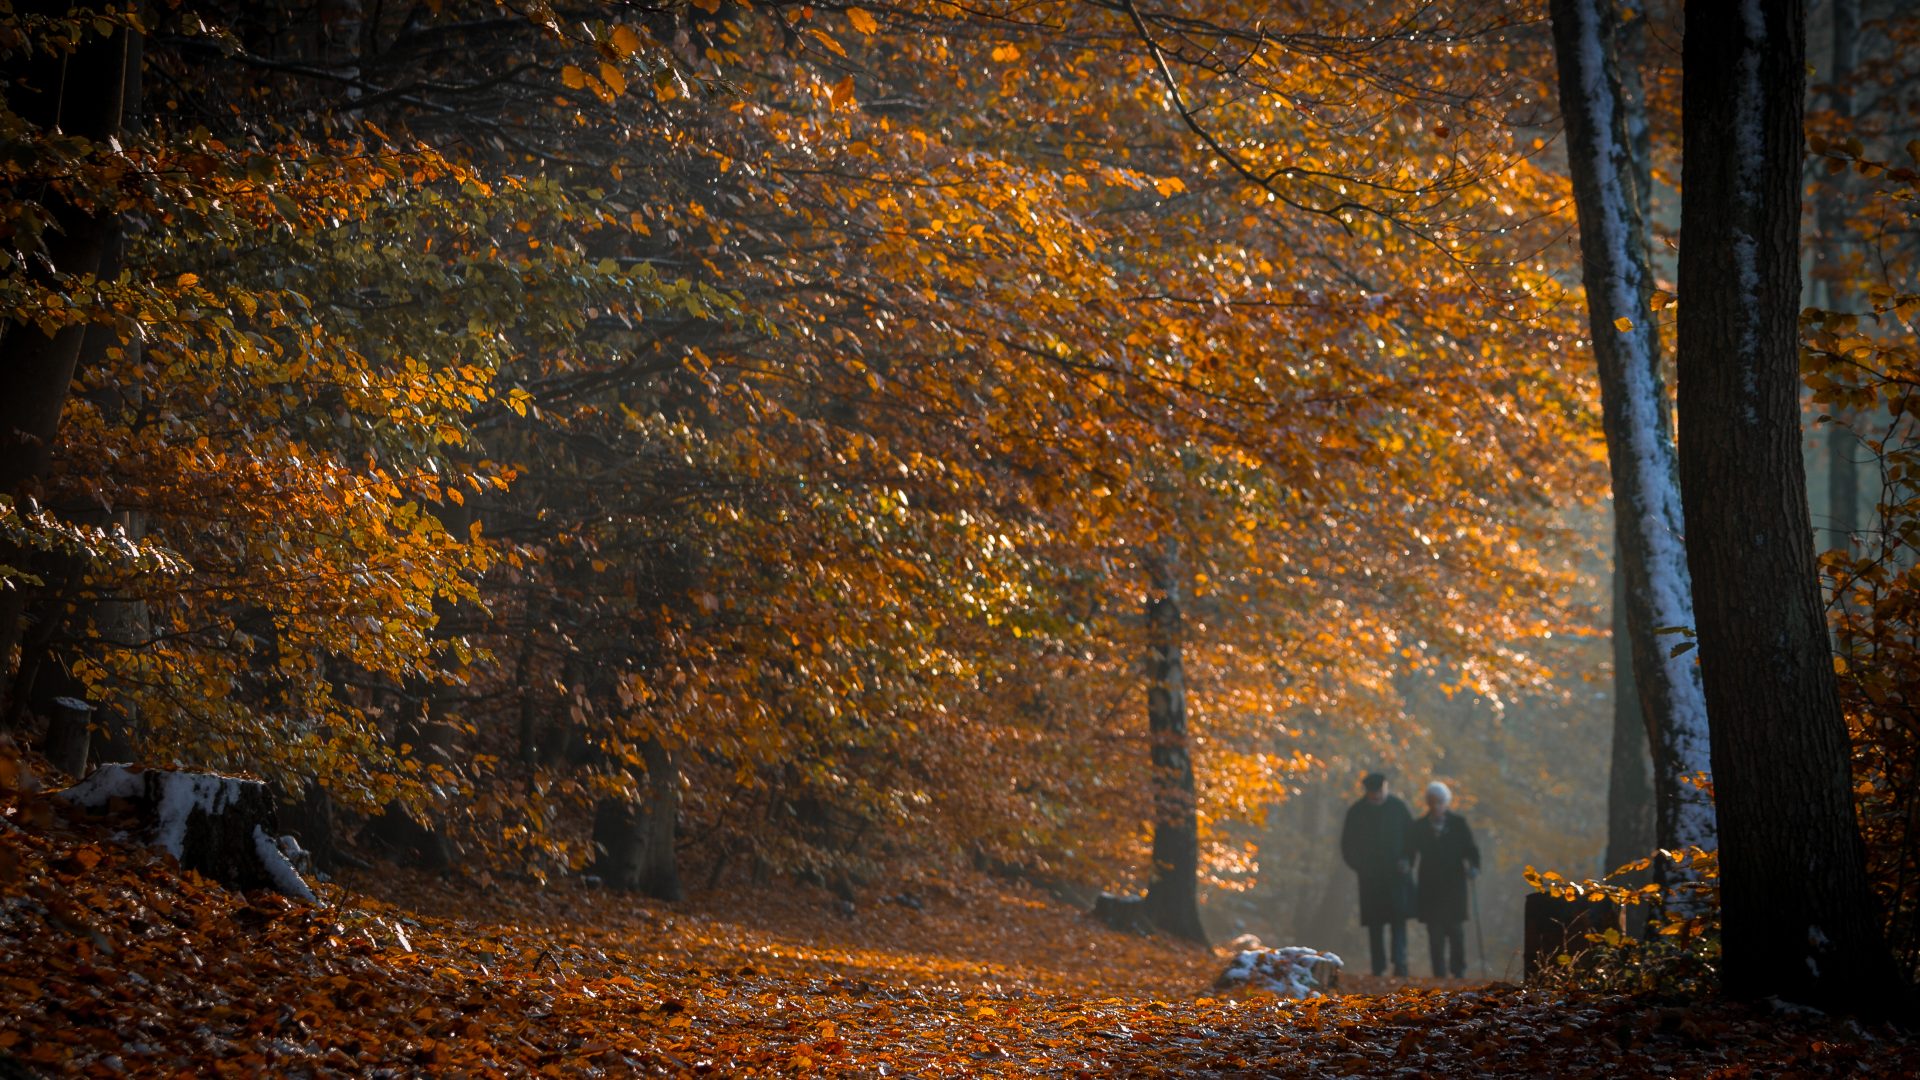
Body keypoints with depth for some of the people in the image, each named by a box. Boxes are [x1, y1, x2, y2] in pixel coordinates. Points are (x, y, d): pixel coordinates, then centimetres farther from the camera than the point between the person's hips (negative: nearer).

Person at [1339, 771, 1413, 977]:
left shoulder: (1398, 807, 1)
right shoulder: (1356, 812, 2)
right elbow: (1347, 845, 9)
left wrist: (1405, 860, -5)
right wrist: (1360, 866, -3)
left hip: (1396, 874, -1)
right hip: (1370, 876, 1)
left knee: (1398, 919, -12)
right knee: (1375, 923, 2)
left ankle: (1400, 964, -15)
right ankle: (1379, 967, 8)